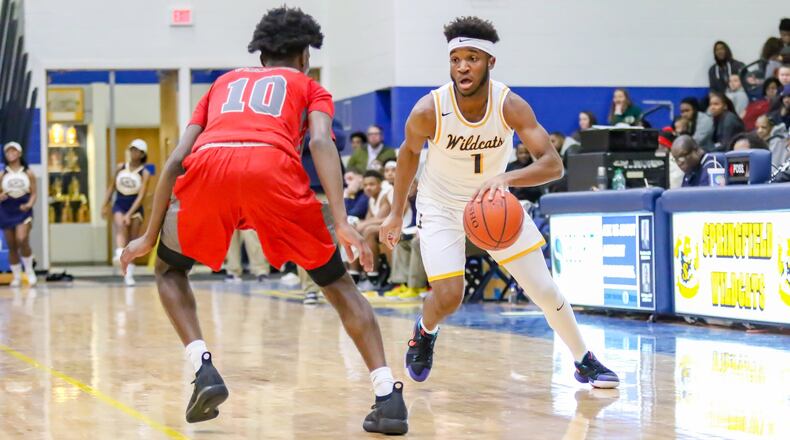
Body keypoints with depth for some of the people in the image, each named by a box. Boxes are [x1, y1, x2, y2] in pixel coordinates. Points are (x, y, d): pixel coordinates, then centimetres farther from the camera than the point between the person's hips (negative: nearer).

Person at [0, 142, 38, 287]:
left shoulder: (28, 174, 3)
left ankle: (29, 271, -2)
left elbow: (33, 193, 5)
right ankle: (16, 276, 17)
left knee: (22, 240, -21)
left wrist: (29, 204, -14)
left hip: (23, 210, -2)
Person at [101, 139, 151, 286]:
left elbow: (141, 196, -16)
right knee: (121, 227, -29)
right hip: (119, 205, 1)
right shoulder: (120, 168, 2)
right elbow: (112, 186, 13)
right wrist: (106, 205, 7)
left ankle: (129, 274, 10)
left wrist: (129, 214, -25)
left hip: (135, 208, -1)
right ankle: (119, 254, -51)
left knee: (133, 242, 4)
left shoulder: (144, 173, -9)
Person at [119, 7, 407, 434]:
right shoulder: (309, 87, 31)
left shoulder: (223, 83, 39)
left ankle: (204, 370, 9)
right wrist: (342, 223, -4)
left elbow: (176, 160, 29)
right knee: (336, 283, 17)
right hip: (272, 167, -1)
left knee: (169, 269, 29)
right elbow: (320, 142, 7)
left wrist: (150, 235, 34)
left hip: (208, 164, 1)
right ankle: (389, 397, 5)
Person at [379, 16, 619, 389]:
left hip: (493, 200, 2)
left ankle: (584, 362, 20)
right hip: (440, 205, -1)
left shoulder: (511, 106, -24)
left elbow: (553, 164, -31)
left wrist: (505, 179, -49)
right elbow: (409, 153, -3)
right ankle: (424, 332, 22)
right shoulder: (429, 110, -25)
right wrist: (396, 213, 4)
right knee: (448, 296, -15)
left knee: (544, 290, 0)